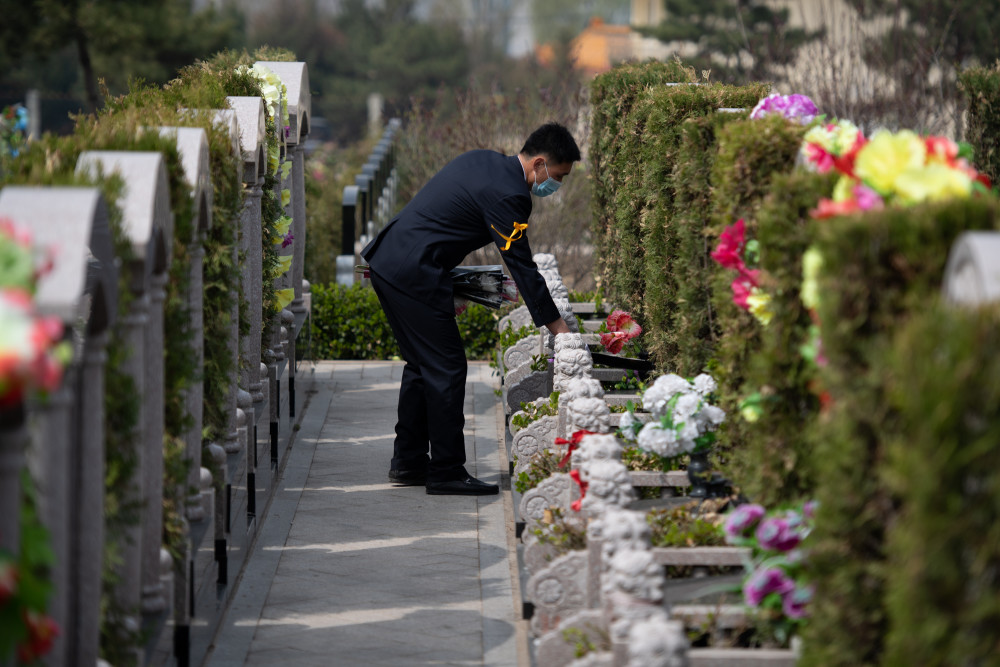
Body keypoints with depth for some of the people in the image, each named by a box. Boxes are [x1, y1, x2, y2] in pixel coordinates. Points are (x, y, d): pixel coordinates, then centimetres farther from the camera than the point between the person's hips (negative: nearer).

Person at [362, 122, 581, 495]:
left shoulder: (483, 161, 14)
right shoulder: (508, 195, -15)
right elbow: (523, 269, -14)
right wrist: (557, 328, -9)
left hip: (387, 259, 10)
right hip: (415, 275, -10)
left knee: (422, 363, 18)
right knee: (446, 368, -4)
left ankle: (407, 462, 23)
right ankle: (446, 472, -1)